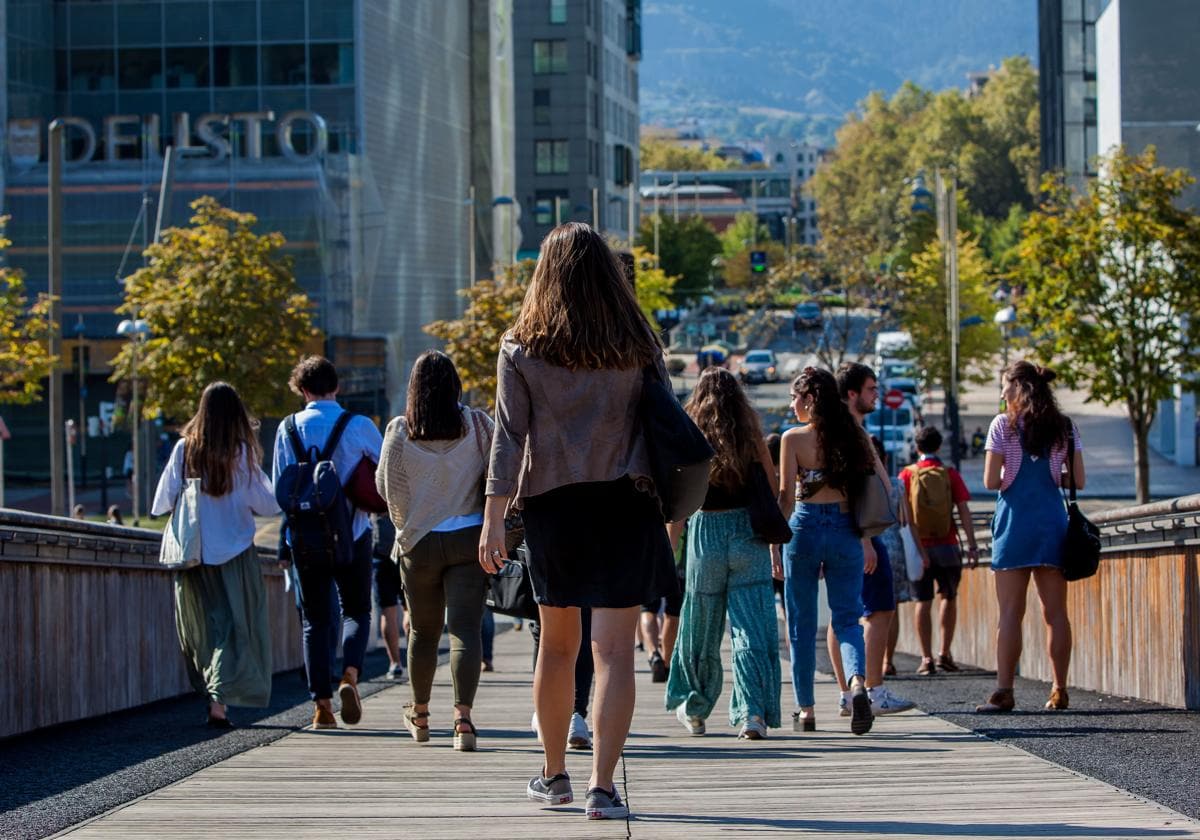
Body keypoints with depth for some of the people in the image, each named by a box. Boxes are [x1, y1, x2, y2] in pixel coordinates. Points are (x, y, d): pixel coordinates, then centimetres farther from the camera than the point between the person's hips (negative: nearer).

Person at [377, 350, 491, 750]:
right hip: (469, 538, -1)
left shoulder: (400, 432, -5)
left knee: (423, 629, 15)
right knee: (466, 628, -6)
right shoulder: (477, 425, -4)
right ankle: (463, 716, -22)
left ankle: (420, 714, 31)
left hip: (419, 541, 1)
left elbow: (386, 485, 1)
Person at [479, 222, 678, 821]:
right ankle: (602, 786, -12)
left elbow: (508, 436, -4)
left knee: (556, 645, 16)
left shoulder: (521, 349, -1)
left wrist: (493, 518, -5)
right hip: (626, 506, -1)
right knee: (613, 651, -3)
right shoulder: (638, 345, 1)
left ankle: (554, 775, 28)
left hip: (552, 507, 1)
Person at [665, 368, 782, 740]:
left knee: (700, 628, 14)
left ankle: (694, 710, 29)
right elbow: (773, 489, 4)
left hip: (706, 531, 0)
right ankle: (753, 712, -15)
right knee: (752, 627, -3)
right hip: (749, 534, 0)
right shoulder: (751, 435, 2)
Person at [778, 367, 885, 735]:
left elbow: (786, 496, -9)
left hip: (805, 527, -2)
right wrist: (866, 538, 12)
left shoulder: (793, 438, -6)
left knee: (802, 623, 9)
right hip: (846, 530, 3)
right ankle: (858, 683, -23)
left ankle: (805, 709, 12)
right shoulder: (853, 435, 5)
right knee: (847, 617, 5)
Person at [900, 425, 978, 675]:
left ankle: (926, 657, -1)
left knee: (923, 601, 4)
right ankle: (944, 653, 10)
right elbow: (964, 510, -4)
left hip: (918, 547, 0)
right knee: (949, 597, 15)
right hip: (946, 546, 0)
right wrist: (972, 545, -3)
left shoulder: (907, 474, 0)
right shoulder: (950, 474, 1)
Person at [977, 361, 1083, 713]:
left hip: (1015, 522, -3)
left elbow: (990, 481, -8)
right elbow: (1078, 481, 6)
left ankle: (1004, 692, -8)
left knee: (1011, 611, -4)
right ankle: (1060, 692, 5)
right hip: (1053, 521, 3)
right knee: (1055, 611, 6)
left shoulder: (1003, 425, -4)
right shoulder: (1065, 427, 6)